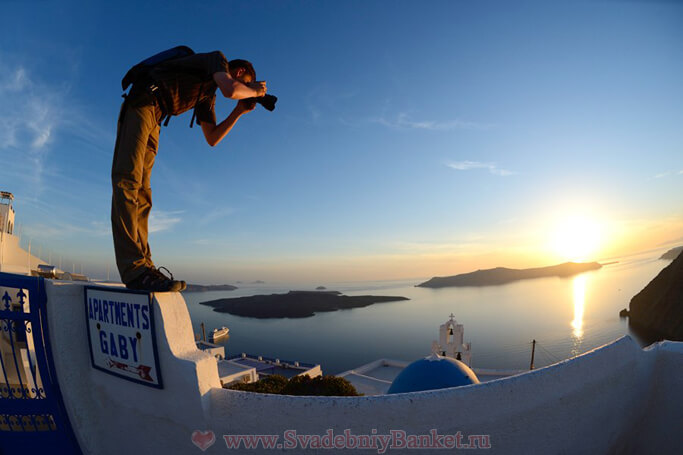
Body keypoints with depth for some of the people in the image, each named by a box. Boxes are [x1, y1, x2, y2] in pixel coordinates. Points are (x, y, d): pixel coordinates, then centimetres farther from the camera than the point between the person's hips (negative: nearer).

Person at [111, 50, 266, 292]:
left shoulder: (208, 95, 25)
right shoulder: (218, 58, 3)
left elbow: (212, 138, 20)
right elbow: (230, 90, -21)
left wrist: (239, 111, 19)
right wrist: (254, 91, 1)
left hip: (152, 119, 10)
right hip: (142, 104, -10)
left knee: (142, 192, -1)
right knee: (127, 180, -21)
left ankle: (142, 267, -4)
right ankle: (135, 270, -31)